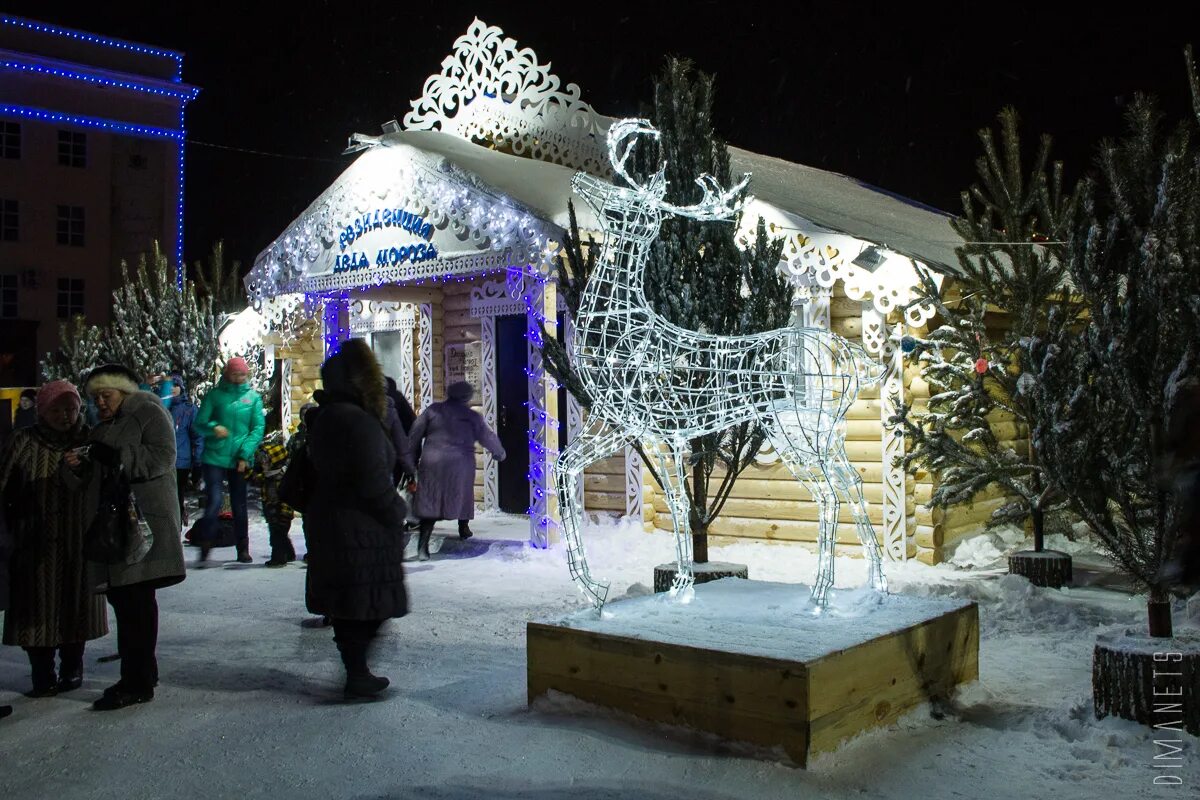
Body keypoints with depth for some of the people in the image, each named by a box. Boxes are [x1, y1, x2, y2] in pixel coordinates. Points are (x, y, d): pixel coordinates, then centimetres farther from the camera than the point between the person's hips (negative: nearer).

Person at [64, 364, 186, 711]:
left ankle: (138, 684, -6)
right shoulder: (104, 426, 23)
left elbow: (162, 457, -15)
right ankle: (141, 673, 20)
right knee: (122, 598, 10)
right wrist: (82, 466, 6)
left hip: (143, 522, -9)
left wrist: (117, 457, -22)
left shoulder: (149, 412, -1)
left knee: (137, 601, -9)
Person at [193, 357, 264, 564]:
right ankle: (205, 546, 2)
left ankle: (243, 549, 18)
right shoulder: (214, 395, 4)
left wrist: (245, 453, -10)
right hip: (215, 457, -1)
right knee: (214, 501, -12)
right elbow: (199, 423, 1)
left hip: (241, 460, 2)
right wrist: (213, 427, -21)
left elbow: (258, 428, 1)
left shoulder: (253, 397, 7)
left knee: (239, 505, 8)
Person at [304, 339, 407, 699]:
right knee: (364, 602, 1)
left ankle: (355, 671, 23)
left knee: (346, 604, 14)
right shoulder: (358, 420, -20)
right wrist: (396, 512, -7)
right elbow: (373, 482, -22)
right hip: (361, 530, -9)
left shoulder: (322, 417, 9)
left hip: (325, 520, 9)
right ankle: (358, 676, 7)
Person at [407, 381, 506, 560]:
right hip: (460, 464, 0)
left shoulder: (432, 410, 5)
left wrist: (413, 460, 13)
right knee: (463, 495, 23)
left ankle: (423, 546, -12)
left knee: (430, 503, -1)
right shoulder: (472, 416, 4)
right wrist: (500, 453, 32)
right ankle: (464, 529, 40)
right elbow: (487, 437, 14)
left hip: (432, 464, 0)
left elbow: (415, 436, 4)